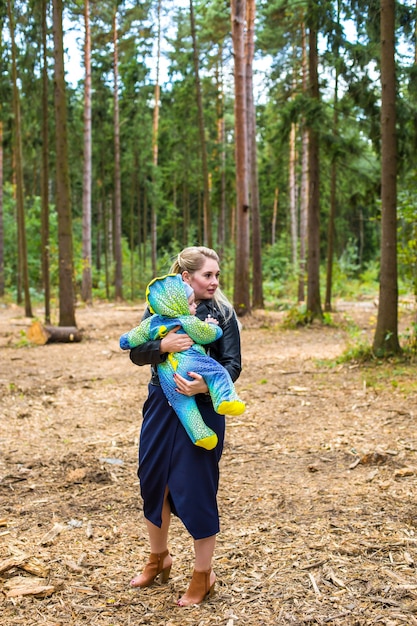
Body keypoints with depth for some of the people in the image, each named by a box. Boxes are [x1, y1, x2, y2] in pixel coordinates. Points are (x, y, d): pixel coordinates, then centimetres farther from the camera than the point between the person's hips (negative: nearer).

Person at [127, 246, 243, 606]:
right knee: (153, 482, 14)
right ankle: (159, 559, 38)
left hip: (201, 411, -3)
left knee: (197, 489, 1)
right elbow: (136, 353, -2)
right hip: (161, 407, 4)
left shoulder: (222, 312, -5)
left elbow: (233, 364, -7)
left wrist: (207, 385, -26)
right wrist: (162, 346, -23)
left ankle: (204, 575, 20)